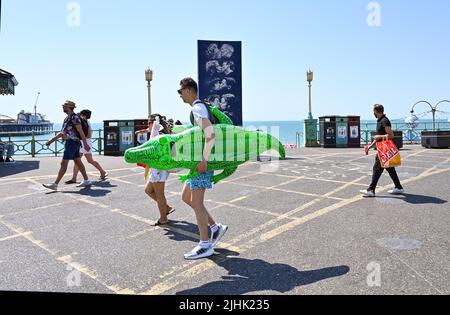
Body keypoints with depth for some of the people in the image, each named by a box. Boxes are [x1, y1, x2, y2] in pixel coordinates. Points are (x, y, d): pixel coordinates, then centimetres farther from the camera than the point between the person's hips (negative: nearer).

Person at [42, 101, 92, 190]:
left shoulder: (74, 117, -13)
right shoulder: (67, 118, 18)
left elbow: (81, 131, -17)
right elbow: (62, 133, 23)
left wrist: (85, 144, -20)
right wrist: (51, 140, 20)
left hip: (72, 143, -10)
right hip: (70, 143, 10)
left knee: (64, 163, -9)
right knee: (78, 162, 12)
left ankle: (55, 184, -8)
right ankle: (86, 181, 18)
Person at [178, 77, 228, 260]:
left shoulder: (197, 108, -13)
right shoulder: (201, 107, 18)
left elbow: (210, 133, -27)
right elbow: (206, 133, 25)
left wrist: (204, 160, -27)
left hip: (201, 162, -10)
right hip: (199, 160, 10)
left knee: (196, 202, -4)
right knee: (187, 197, 16)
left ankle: (205, 246, 4)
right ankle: (215, 227, 20)